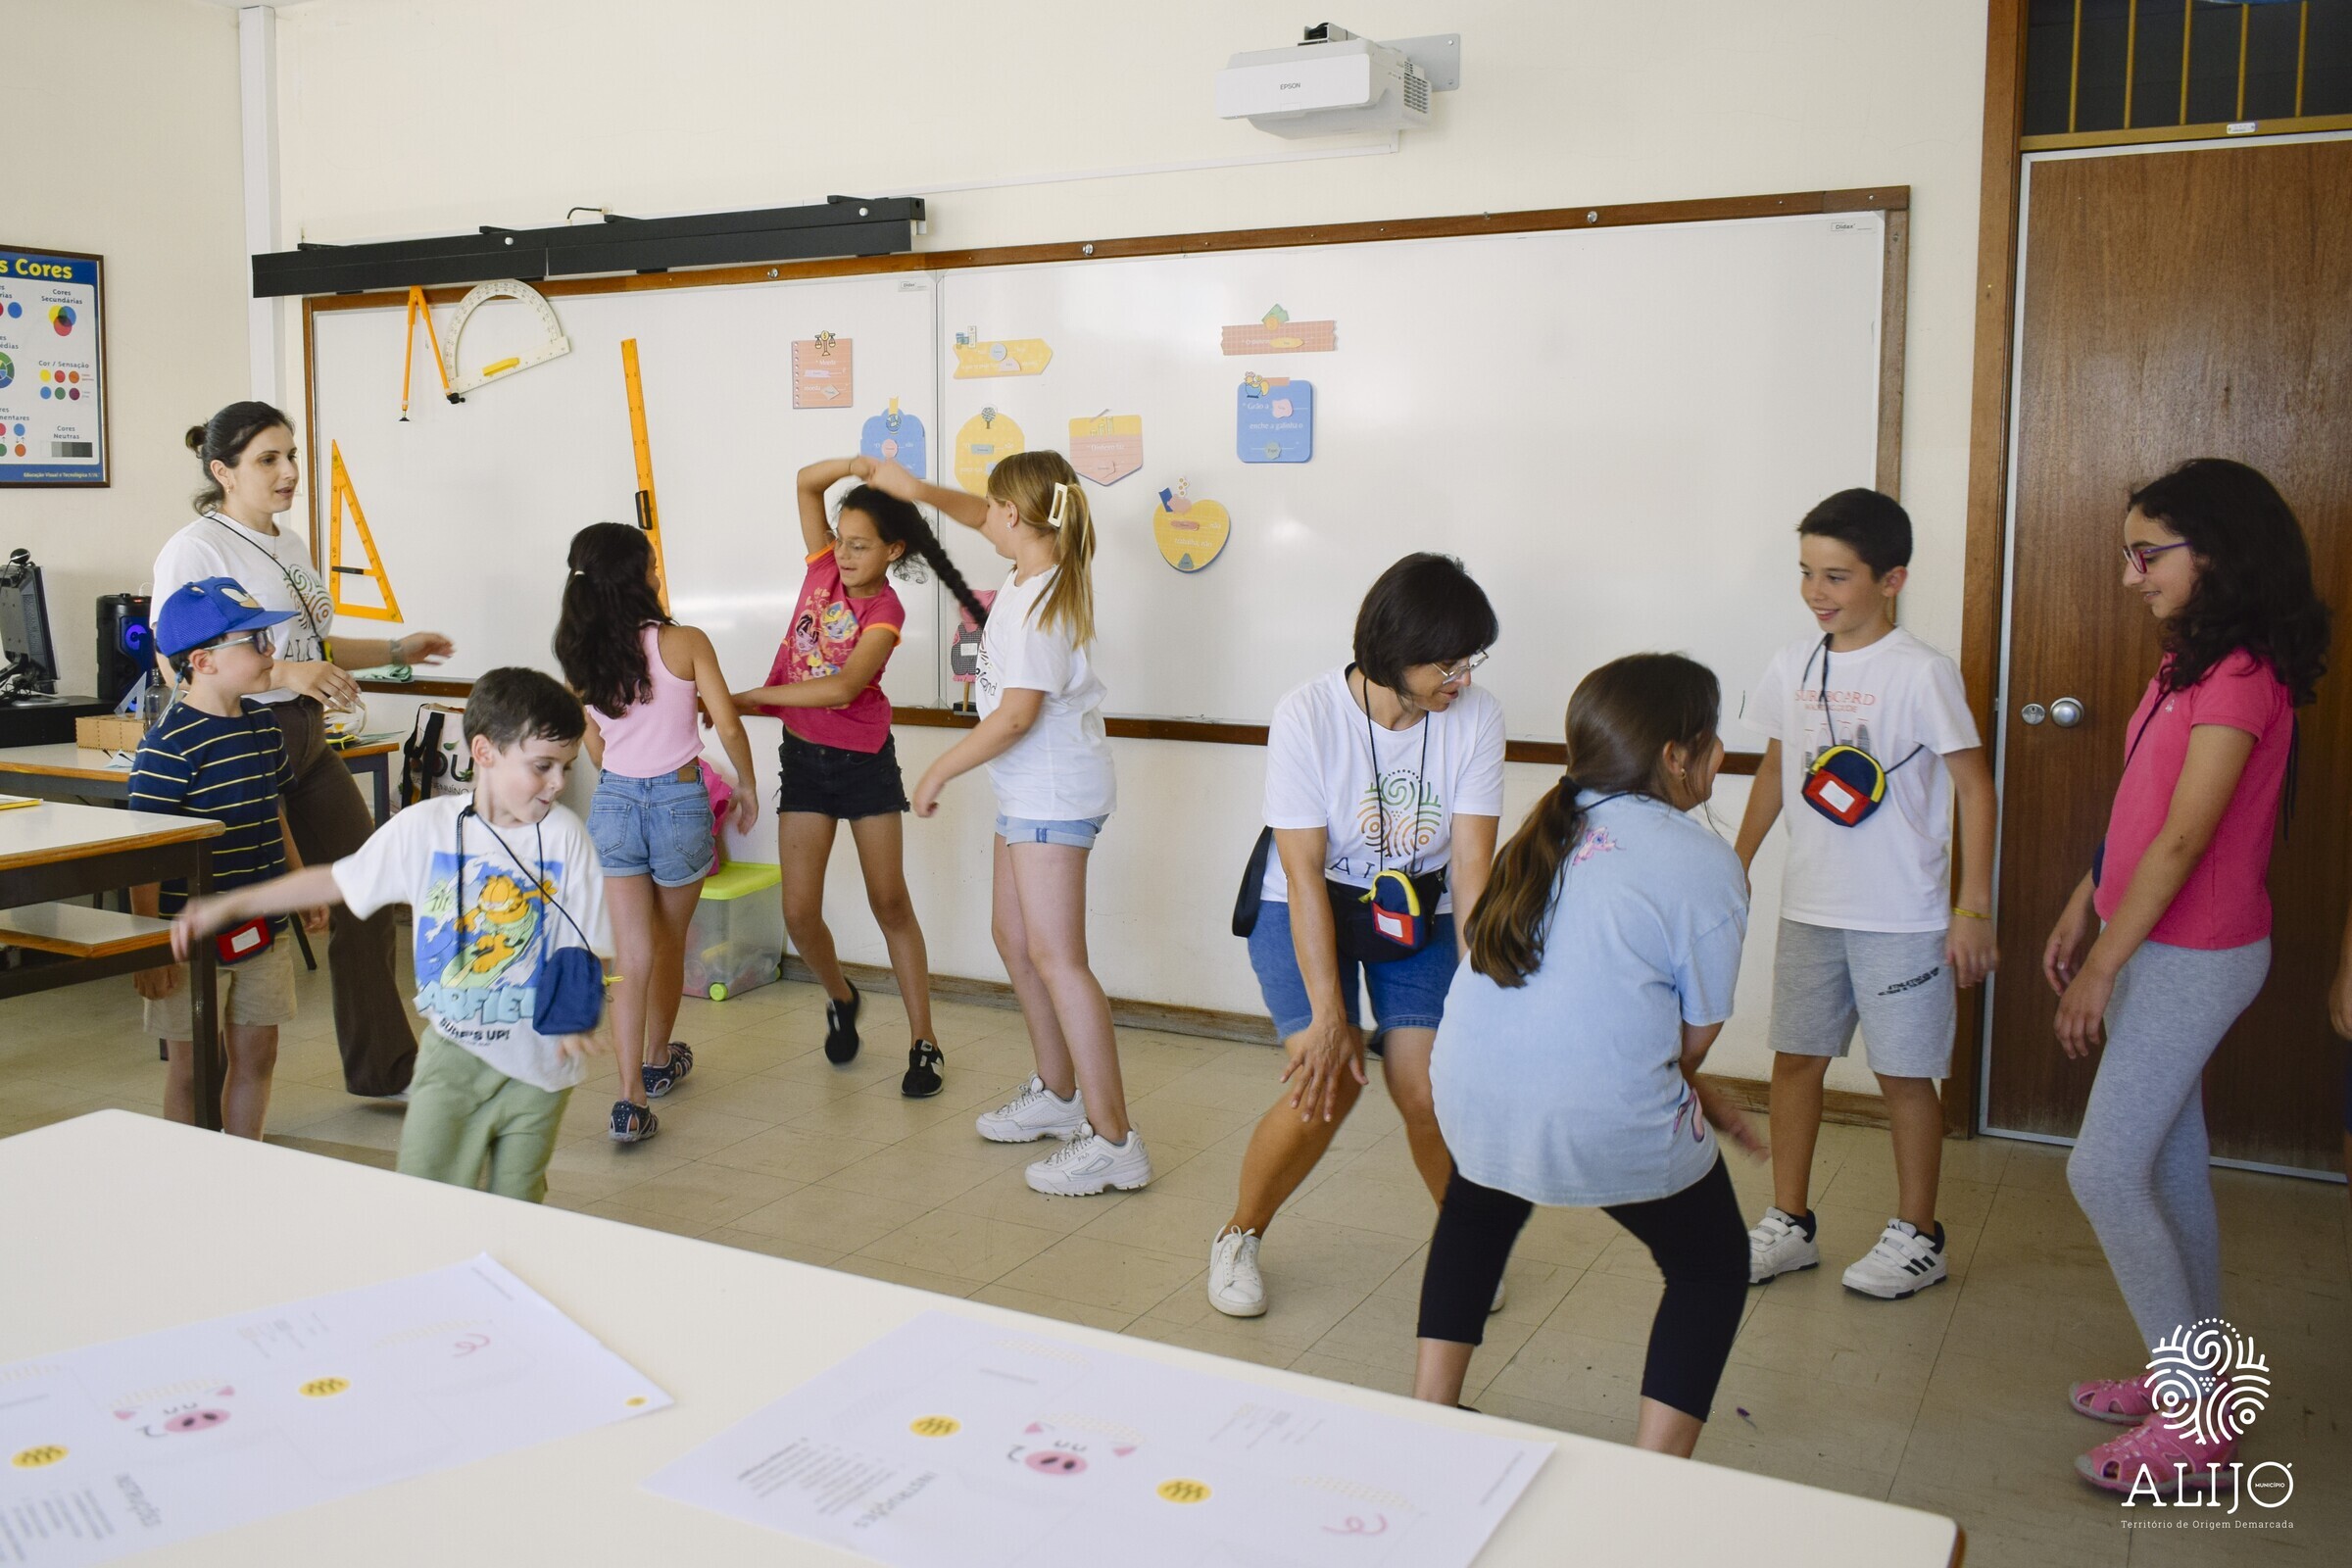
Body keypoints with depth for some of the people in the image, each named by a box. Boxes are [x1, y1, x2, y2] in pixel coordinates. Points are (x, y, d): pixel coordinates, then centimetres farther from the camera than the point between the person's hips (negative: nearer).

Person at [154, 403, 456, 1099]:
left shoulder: (290, 545, 14)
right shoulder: (193, 549, -12)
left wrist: (397, 649, 18)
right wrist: (283, 672, -28)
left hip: (307, 737, 9)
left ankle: (385, 1070, 25)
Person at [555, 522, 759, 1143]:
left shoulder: (582, 658, 1)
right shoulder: (684, 643, -12)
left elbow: (594, 747, 11)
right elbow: (728, 726, -11)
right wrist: (748, 787, 5)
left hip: (612, 802, 2)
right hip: (679, 801, -2)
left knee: (633, 958, 2)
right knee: (669, 943, 19)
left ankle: (631, 1100, -7)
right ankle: (659, 1061, 39)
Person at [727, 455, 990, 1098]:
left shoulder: (885, 611, -14)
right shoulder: (825, 566, -1)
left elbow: (842, 688, -27)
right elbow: (806, 482, 0)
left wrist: (749, 696, -24)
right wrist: (854, 467, -17)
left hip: (865, 760, -4)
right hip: (804, 759, 4)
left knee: (890, 903, 1)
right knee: (800, 912, 0)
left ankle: (924, 1043, 9)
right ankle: (840, 997, 30)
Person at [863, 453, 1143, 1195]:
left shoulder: (1036, 603, -22)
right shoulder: (1035, 570, 6)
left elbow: (1015, 715, -25)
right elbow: (985, 520, 28)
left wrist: (938, 770, -15)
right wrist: (922, 491, 18)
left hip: (1055, 794, -10)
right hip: (1029, 791, 10)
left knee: (1054, 957, -10)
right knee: (1014, 939, 18)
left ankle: (1113, 1140, -7)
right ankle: (1057, 1094, 32)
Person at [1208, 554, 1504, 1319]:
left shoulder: (1476, 717, -17)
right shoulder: (1307, 715, -23)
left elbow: (1472, 864, -17)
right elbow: (1304, 873, -23)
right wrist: (1328, 1013, -25)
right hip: (1308, 910, -2)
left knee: (1427, 1088, -13)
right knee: (1328, 1081, -18)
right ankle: (1239, 1236, 9)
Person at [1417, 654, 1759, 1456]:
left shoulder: (1547, 828, 14)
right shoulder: (1705, 865, -6)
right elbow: (1695, 1036, -2)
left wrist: (1694, 1100, 21)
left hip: (1469, 1107, 6)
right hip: (1610, 1133, -5)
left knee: (1482, 1200, 38)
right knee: (1713, 1268, 22)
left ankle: (1428, 1413, 38)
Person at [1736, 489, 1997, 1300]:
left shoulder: (1920, 672, -13)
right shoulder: (1794, 664, 3)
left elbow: (1974, 785, -11)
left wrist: (1973, 908, -13)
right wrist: (1735, 868, 16)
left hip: (1901, 918, -5)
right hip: (1808, 906, 5)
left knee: (1904, 1072, 6)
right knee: (1795, 1058, 11)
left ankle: (1916, 1237, 23)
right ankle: (1788, 1224, 25)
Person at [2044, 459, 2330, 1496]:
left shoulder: (2241, 678, -20)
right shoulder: (2190, 663, 9)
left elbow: (2182, 838, -23)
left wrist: (2102, 966, -20)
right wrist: (2080, 912, 16)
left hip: (2194, 958, -9)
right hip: (2160, 948, 9)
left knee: (2104, 1171, -6)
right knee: (2171, 1168, 16)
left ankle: (2194, 1420, 6)